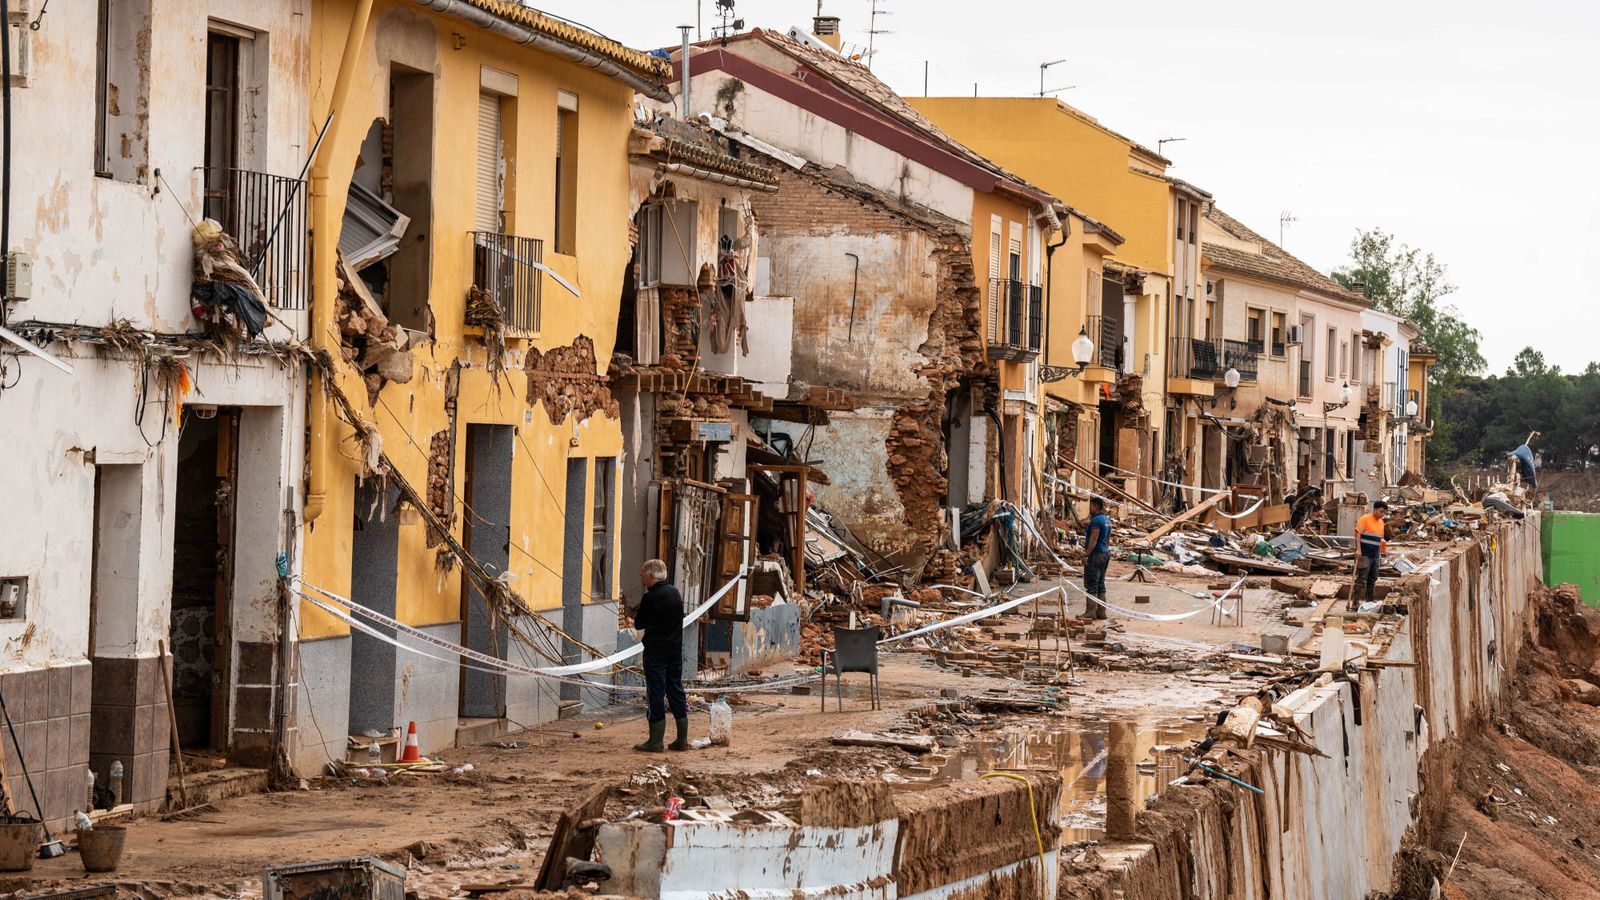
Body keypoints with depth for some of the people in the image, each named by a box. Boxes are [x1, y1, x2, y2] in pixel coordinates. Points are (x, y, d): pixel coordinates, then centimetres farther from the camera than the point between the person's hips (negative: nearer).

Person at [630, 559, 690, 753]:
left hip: (656, 650, -7)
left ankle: (656, 742, -1)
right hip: (675, 648, 7)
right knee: (676, 690, 11)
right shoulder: (676, 593, 7)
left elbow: (639, 624, -7)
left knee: (655, 693, -2)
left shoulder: (650, 597, -14)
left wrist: (637, 615, 14)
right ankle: (682, 739, 13)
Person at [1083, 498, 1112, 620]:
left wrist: (1087, 555, -22)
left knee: (1091, 584, -8)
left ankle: (1091, 611, -10)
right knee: (1100, 584, 12)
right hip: (1105, 553, 10)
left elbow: (1093, 539, -21)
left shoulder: (1096, 520, -15)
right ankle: (1101, 611, 13)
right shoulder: (1107, 520, 15)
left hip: (1096, 554, -10)